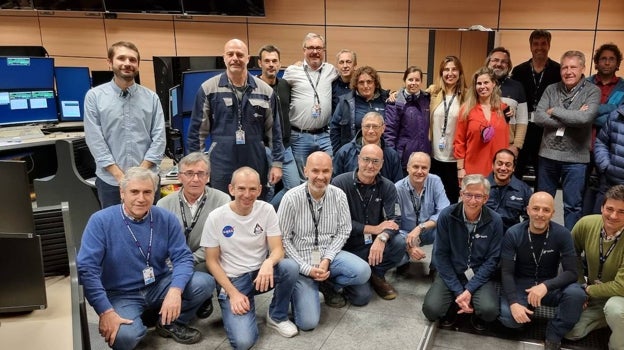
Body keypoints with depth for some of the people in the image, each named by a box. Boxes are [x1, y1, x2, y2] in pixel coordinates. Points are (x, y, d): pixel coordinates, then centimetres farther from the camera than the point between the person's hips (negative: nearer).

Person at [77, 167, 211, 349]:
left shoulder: (166, 219, -5)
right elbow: (87, 268, -17)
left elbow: (183, 257, -8)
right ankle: (138, 323, 6)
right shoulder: (101, 221, -13)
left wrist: (175, 290, -28)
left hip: (159, 285, 3)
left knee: (205, 283, -20)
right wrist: (106, 311, -24)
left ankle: (172, 323, 6)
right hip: (122, 294, -3)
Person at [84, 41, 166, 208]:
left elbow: (159, 139, -1)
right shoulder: (94, 96, -1)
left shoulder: (151, 97, 2)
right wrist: (120, 176, -11)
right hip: (110, 181, -1)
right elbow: (95, 141, -5)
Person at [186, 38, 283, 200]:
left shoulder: (265, 90, 4)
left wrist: (277, 162, 4)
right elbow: (197, 130, 2)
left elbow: (273, 130, 7)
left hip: (256, 164, 2)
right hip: (221, 166, -1)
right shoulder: (208, 89, -1)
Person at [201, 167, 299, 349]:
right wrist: (233, 293, -15)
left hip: (260, 273, 3)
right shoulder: (216, 217, -12)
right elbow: (212, 261, -5)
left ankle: (277, 317, -3)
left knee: (290, 267, -30)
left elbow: (278, 249, -10)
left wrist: (268, 263, -34)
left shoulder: (266, 210, -6)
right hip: (232, 280, -3)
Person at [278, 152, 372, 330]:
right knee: (308, 322, -17)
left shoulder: (338, 195, -5)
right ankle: (301, 290, 16)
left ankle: (328, 285, 5)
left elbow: (343, 231, 0)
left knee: (362, 271, -25)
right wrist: (307, 268, -16)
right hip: (301, 261, -3)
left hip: (329, 255, 4)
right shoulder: (292, 198, -15)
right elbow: (283, 239, -11)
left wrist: (327, 259, -13)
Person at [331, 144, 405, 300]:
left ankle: (377, 275, 3)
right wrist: (374, 229, -18)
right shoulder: (340, 183, -13)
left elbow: (394, 219, -12)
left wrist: (382, 238, -34)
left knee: (399, 243, -27)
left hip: (375, 244, 3)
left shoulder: (387, 187, -2)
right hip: (349, 246, -3)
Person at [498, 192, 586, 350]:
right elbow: (507, 272, -13)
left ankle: (554, 336, -7)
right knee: (509, 318, -29)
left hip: (549, 286, 1)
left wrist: (546, 286, -34)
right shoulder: (513, 234, -12)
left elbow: (571, 272, -15)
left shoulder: (562, 234, -10)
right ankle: (528, 311, 8)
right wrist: (514, 302, -29)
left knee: (577, 294, -31)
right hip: (520, 285, -1)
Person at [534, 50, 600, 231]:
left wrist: (554, 111, -10)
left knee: (573, 205, 5)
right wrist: (572, 119, -14)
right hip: (548, 154, 3)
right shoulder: (551, 89, 4)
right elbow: (538, 117, -9)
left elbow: (585, 118, -21)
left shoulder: (592, 91, -4)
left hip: (575, 157, -3)